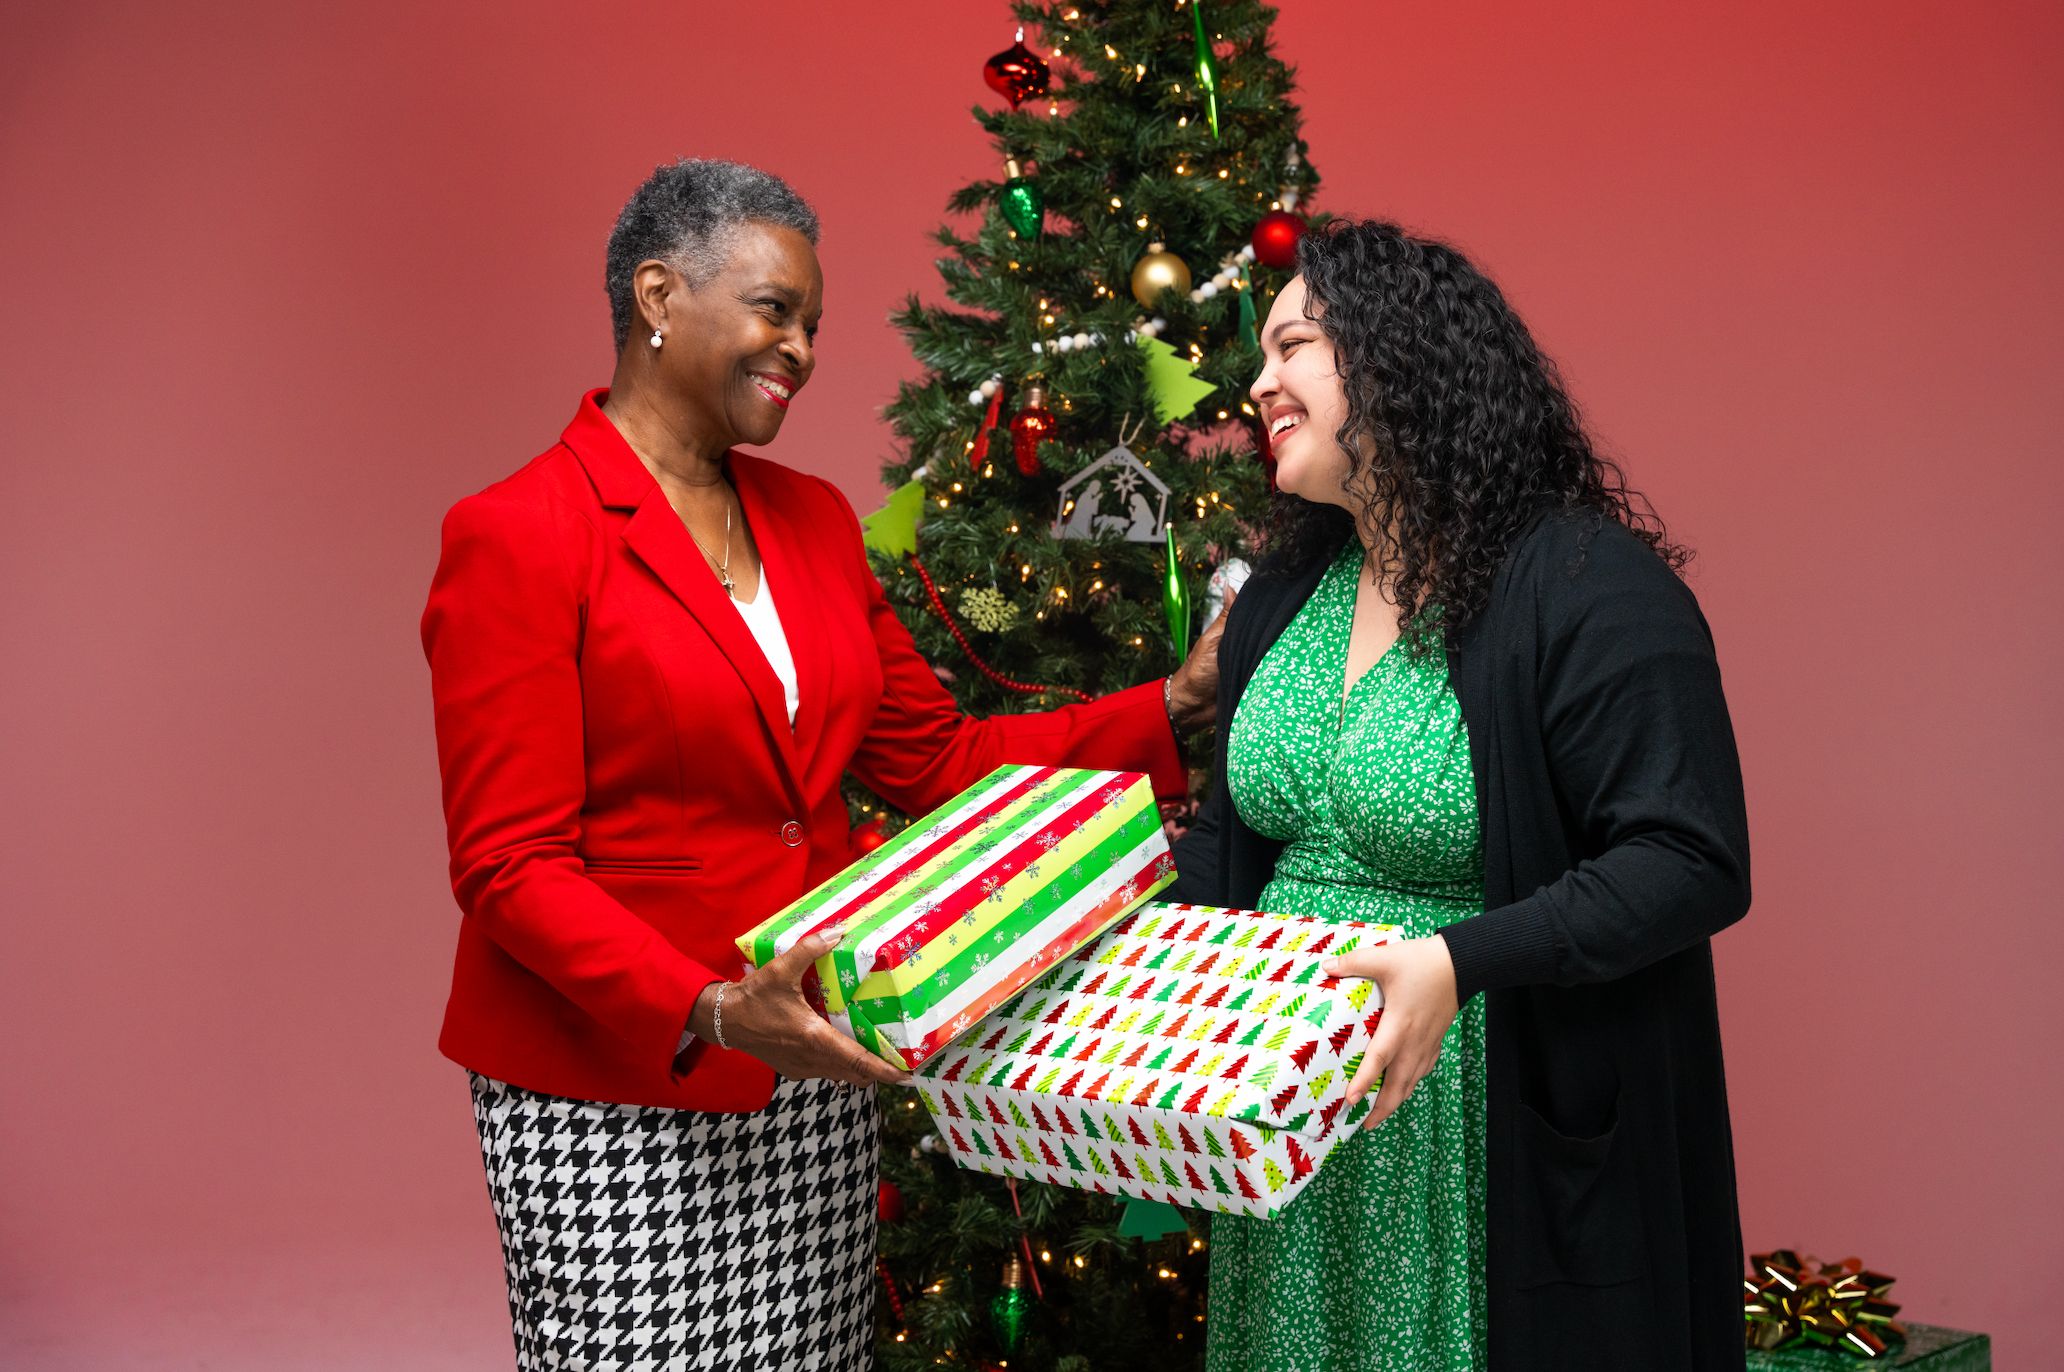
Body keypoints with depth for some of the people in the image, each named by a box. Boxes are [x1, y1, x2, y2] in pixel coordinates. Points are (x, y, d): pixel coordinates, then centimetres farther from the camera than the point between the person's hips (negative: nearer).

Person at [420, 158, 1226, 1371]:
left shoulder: (814, 519, 11)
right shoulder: (516, 539, -11)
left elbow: (935, 759, 13)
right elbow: (511, 869, -14)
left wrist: (1177, 705, 5)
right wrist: (709, 1012, -26)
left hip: (814, 1074, 6)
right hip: (619, 1096, -6)